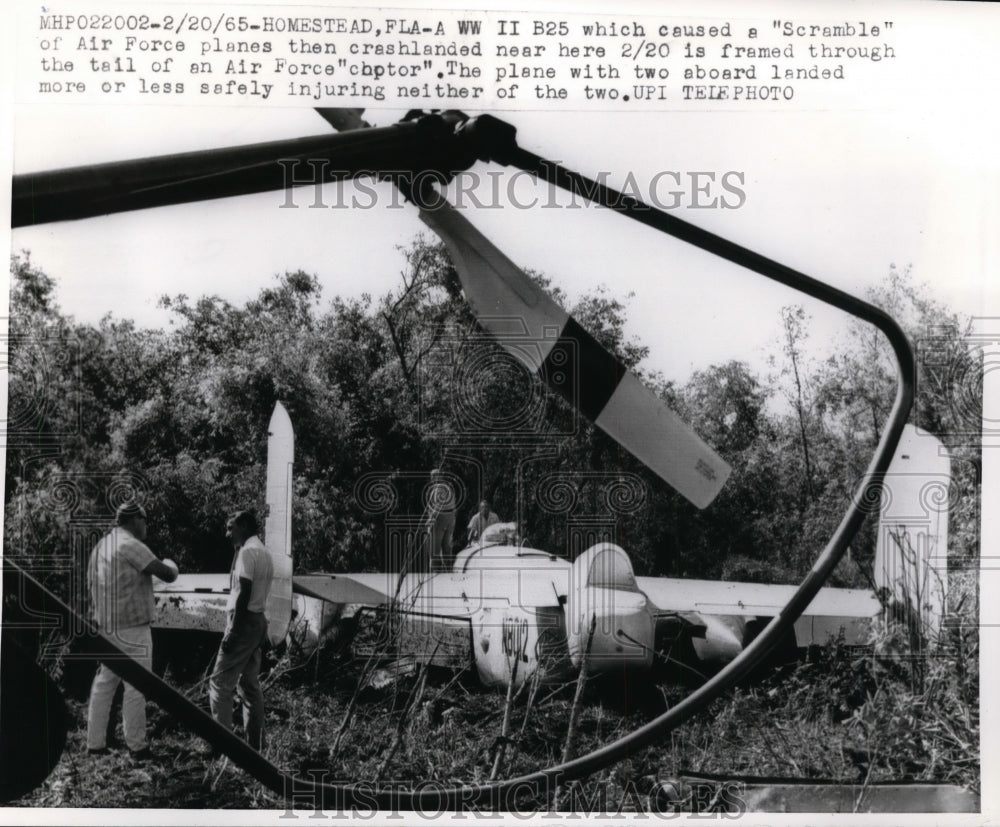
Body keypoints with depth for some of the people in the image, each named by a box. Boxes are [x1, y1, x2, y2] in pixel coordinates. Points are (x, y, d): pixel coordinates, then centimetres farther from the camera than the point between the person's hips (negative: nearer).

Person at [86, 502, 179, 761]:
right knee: (136, 687, 0)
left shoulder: (100, 546, 12)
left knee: (103, 684, 14)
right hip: (132, 628, -9)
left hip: (106, 628, 9)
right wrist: (170, 565, 3)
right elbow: (167, 575, -19)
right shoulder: (131, 546, -16)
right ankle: (137, 747, 6)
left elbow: (92, 591, 17)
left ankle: (95, 744, 18)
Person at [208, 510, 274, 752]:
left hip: (244, 621, -9)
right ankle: (255, 744, 16)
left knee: (220, 683, -5)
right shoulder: (264, 553, 15)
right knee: (250, 685, 13)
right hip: (260, 621, 9)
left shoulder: (247, 552, -13)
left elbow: (244, 594, -20)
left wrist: (233, 631, -20)